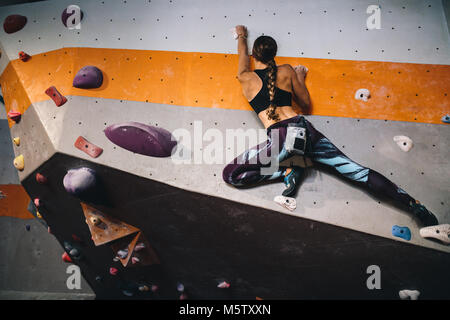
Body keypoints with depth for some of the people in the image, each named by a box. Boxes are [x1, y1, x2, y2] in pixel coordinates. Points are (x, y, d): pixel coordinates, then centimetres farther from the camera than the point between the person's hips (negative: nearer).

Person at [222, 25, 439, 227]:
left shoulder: (246, 78, 11)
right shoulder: (286, 71, 15)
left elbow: (242, 54, 35)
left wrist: (241, 36, 55)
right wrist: (300, 78, 37)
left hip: (281, 138, -4)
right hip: (303, 128, 4)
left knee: (230, 174, 3)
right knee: (357, 171, 5)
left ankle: (287, 172, -4)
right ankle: (413, 204, -2)